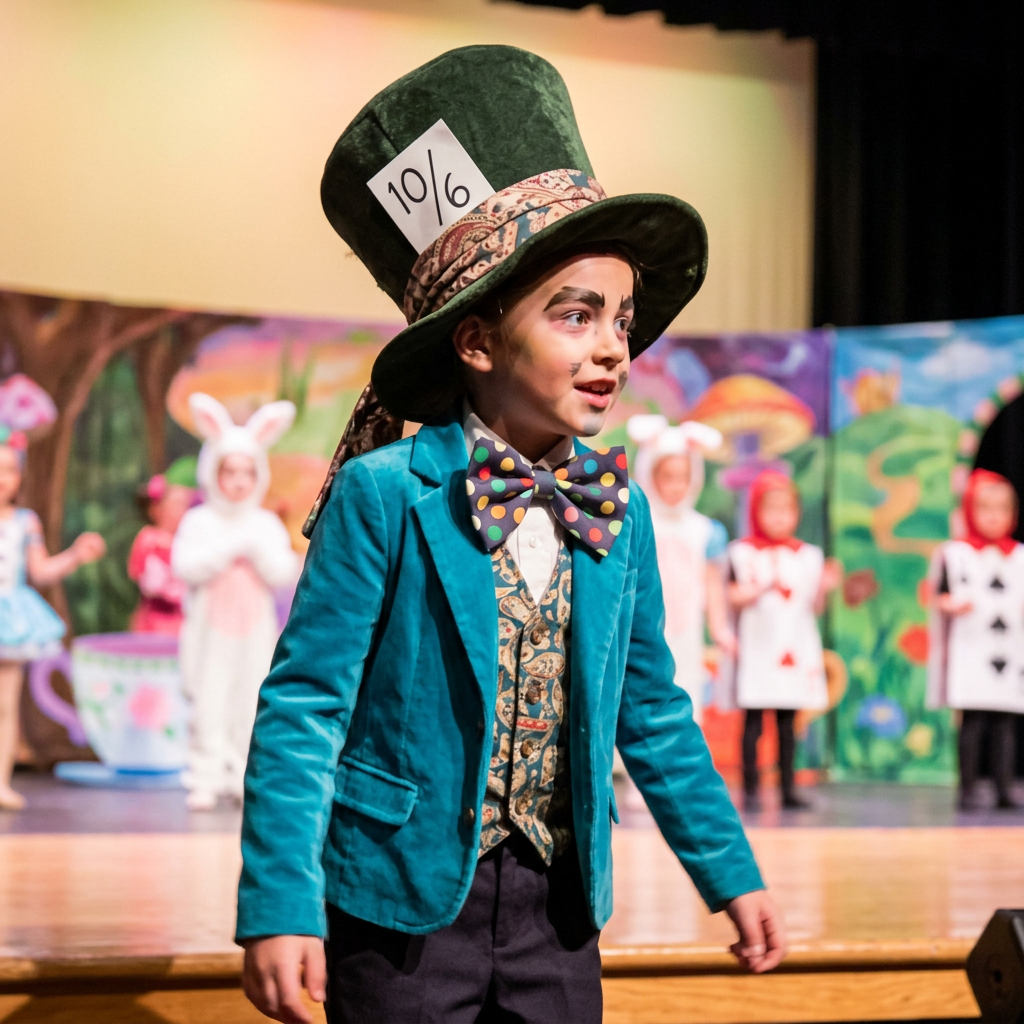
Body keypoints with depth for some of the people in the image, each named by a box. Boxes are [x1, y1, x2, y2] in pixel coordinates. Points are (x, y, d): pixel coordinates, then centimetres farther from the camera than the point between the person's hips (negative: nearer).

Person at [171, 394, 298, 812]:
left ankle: (246, 777, 11)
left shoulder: (267, 523, 7)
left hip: (255, 631, 2)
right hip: (210, 630, -2)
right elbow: (185, 566, -15)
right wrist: (232, 546, -16)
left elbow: (284, 573, -2)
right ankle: (205, 780, -1)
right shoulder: (198, 521, 0)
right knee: (209, 705, -5)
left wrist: (257, 546, -14)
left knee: (251, 704, 3)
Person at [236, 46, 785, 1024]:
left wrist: (731, 875, 14)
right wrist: (281, 907, -16)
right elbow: (304, 705, -12)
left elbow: (652, 712, 13)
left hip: (557, 903, 5)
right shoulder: (384, 494, -13)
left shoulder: (619, 512, 3)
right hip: (404, 898, -5)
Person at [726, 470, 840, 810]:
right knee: (754, 718, -3)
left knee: (788, 720, 6)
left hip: (796, 649, 3)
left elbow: (815, 607, 10)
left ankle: (788, 786, 9)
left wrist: (823, 587, -9)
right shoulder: (742, 552, 1)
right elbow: (735, 598, -6)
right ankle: (751, 788, 1)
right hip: (757, 648, -3)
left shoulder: (808, 555, 12)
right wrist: (764, 587, -19)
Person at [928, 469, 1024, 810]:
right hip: (969, 652, -4)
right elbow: (939, 598, 0)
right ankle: (968, 789, 1)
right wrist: (953, 605, -20)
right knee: (972, 721, -4)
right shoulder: (954, 554, 2)